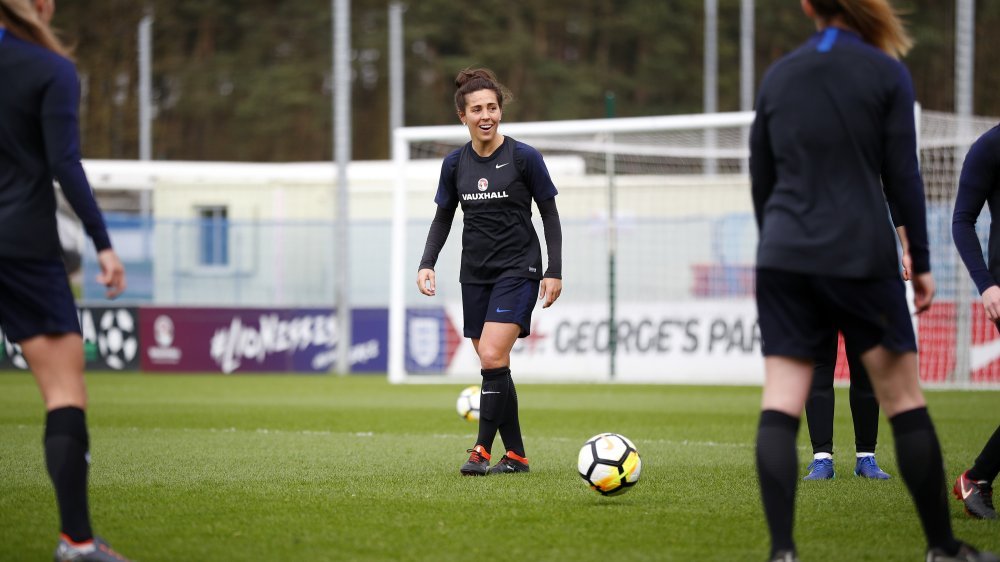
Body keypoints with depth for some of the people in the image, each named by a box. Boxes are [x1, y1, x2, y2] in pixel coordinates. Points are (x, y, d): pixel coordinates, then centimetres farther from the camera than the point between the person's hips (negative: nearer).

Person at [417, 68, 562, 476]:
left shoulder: (524, 157, -8)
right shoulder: (455, 163, 3)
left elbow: (549, 215, -1)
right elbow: (443, 218, 14)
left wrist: (554, 271, -6)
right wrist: (427, 264, 0)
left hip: (518, 270, -5)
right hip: (475, 274, 5)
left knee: (492, 356, -19)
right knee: (493, 365, 5)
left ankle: (483, 450, -13)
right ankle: (515, 455, 12)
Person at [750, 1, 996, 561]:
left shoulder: (777, 77, 8)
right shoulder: (887, 74, -2)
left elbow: (761, 179, 13)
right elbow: (902, 176, -4)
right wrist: (921, 261, 4)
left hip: (783, 258, 3)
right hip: (861, 257, -3)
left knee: (780, 404, -2)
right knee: (904, 399, 7)